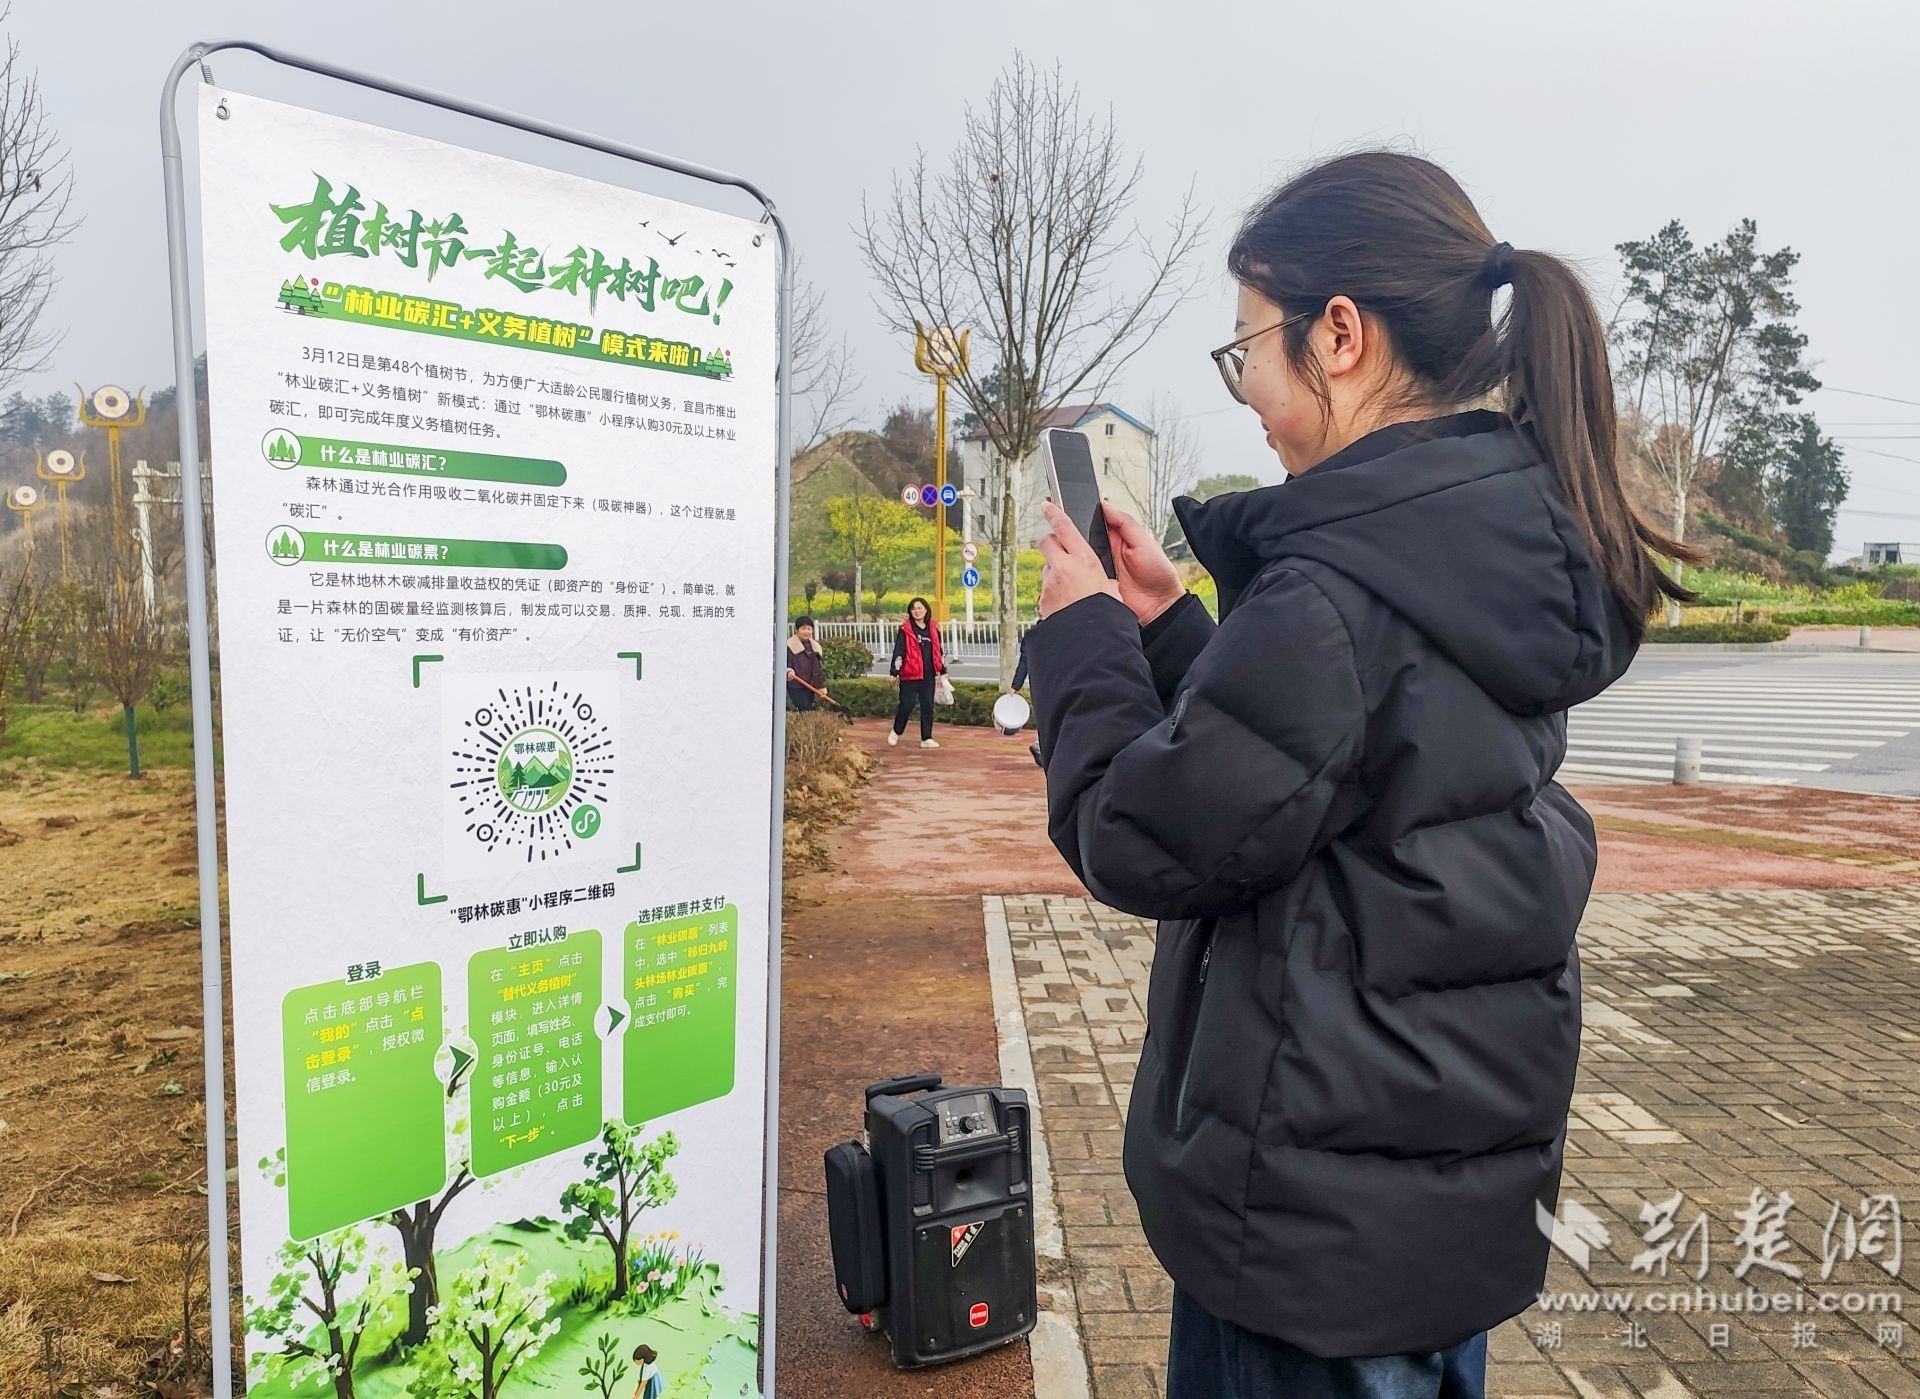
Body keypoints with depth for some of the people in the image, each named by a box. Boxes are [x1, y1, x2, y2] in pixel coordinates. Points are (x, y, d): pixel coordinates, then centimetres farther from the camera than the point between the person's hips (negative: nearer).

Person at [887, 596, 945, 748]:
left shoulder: (933, 629, 10)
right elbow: (898, 651, -7)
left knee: (928, 706, 5)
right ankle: (896, 732, 18)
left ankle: (926, 738, 12)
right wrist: (894, 672, -12)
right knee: (907, 705, -4)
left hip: (928, 675, 4)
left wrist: (943, 671, 19)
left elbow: (938, 651, 18)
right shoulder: (905, 630, -4)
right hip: (910, 675, -4)